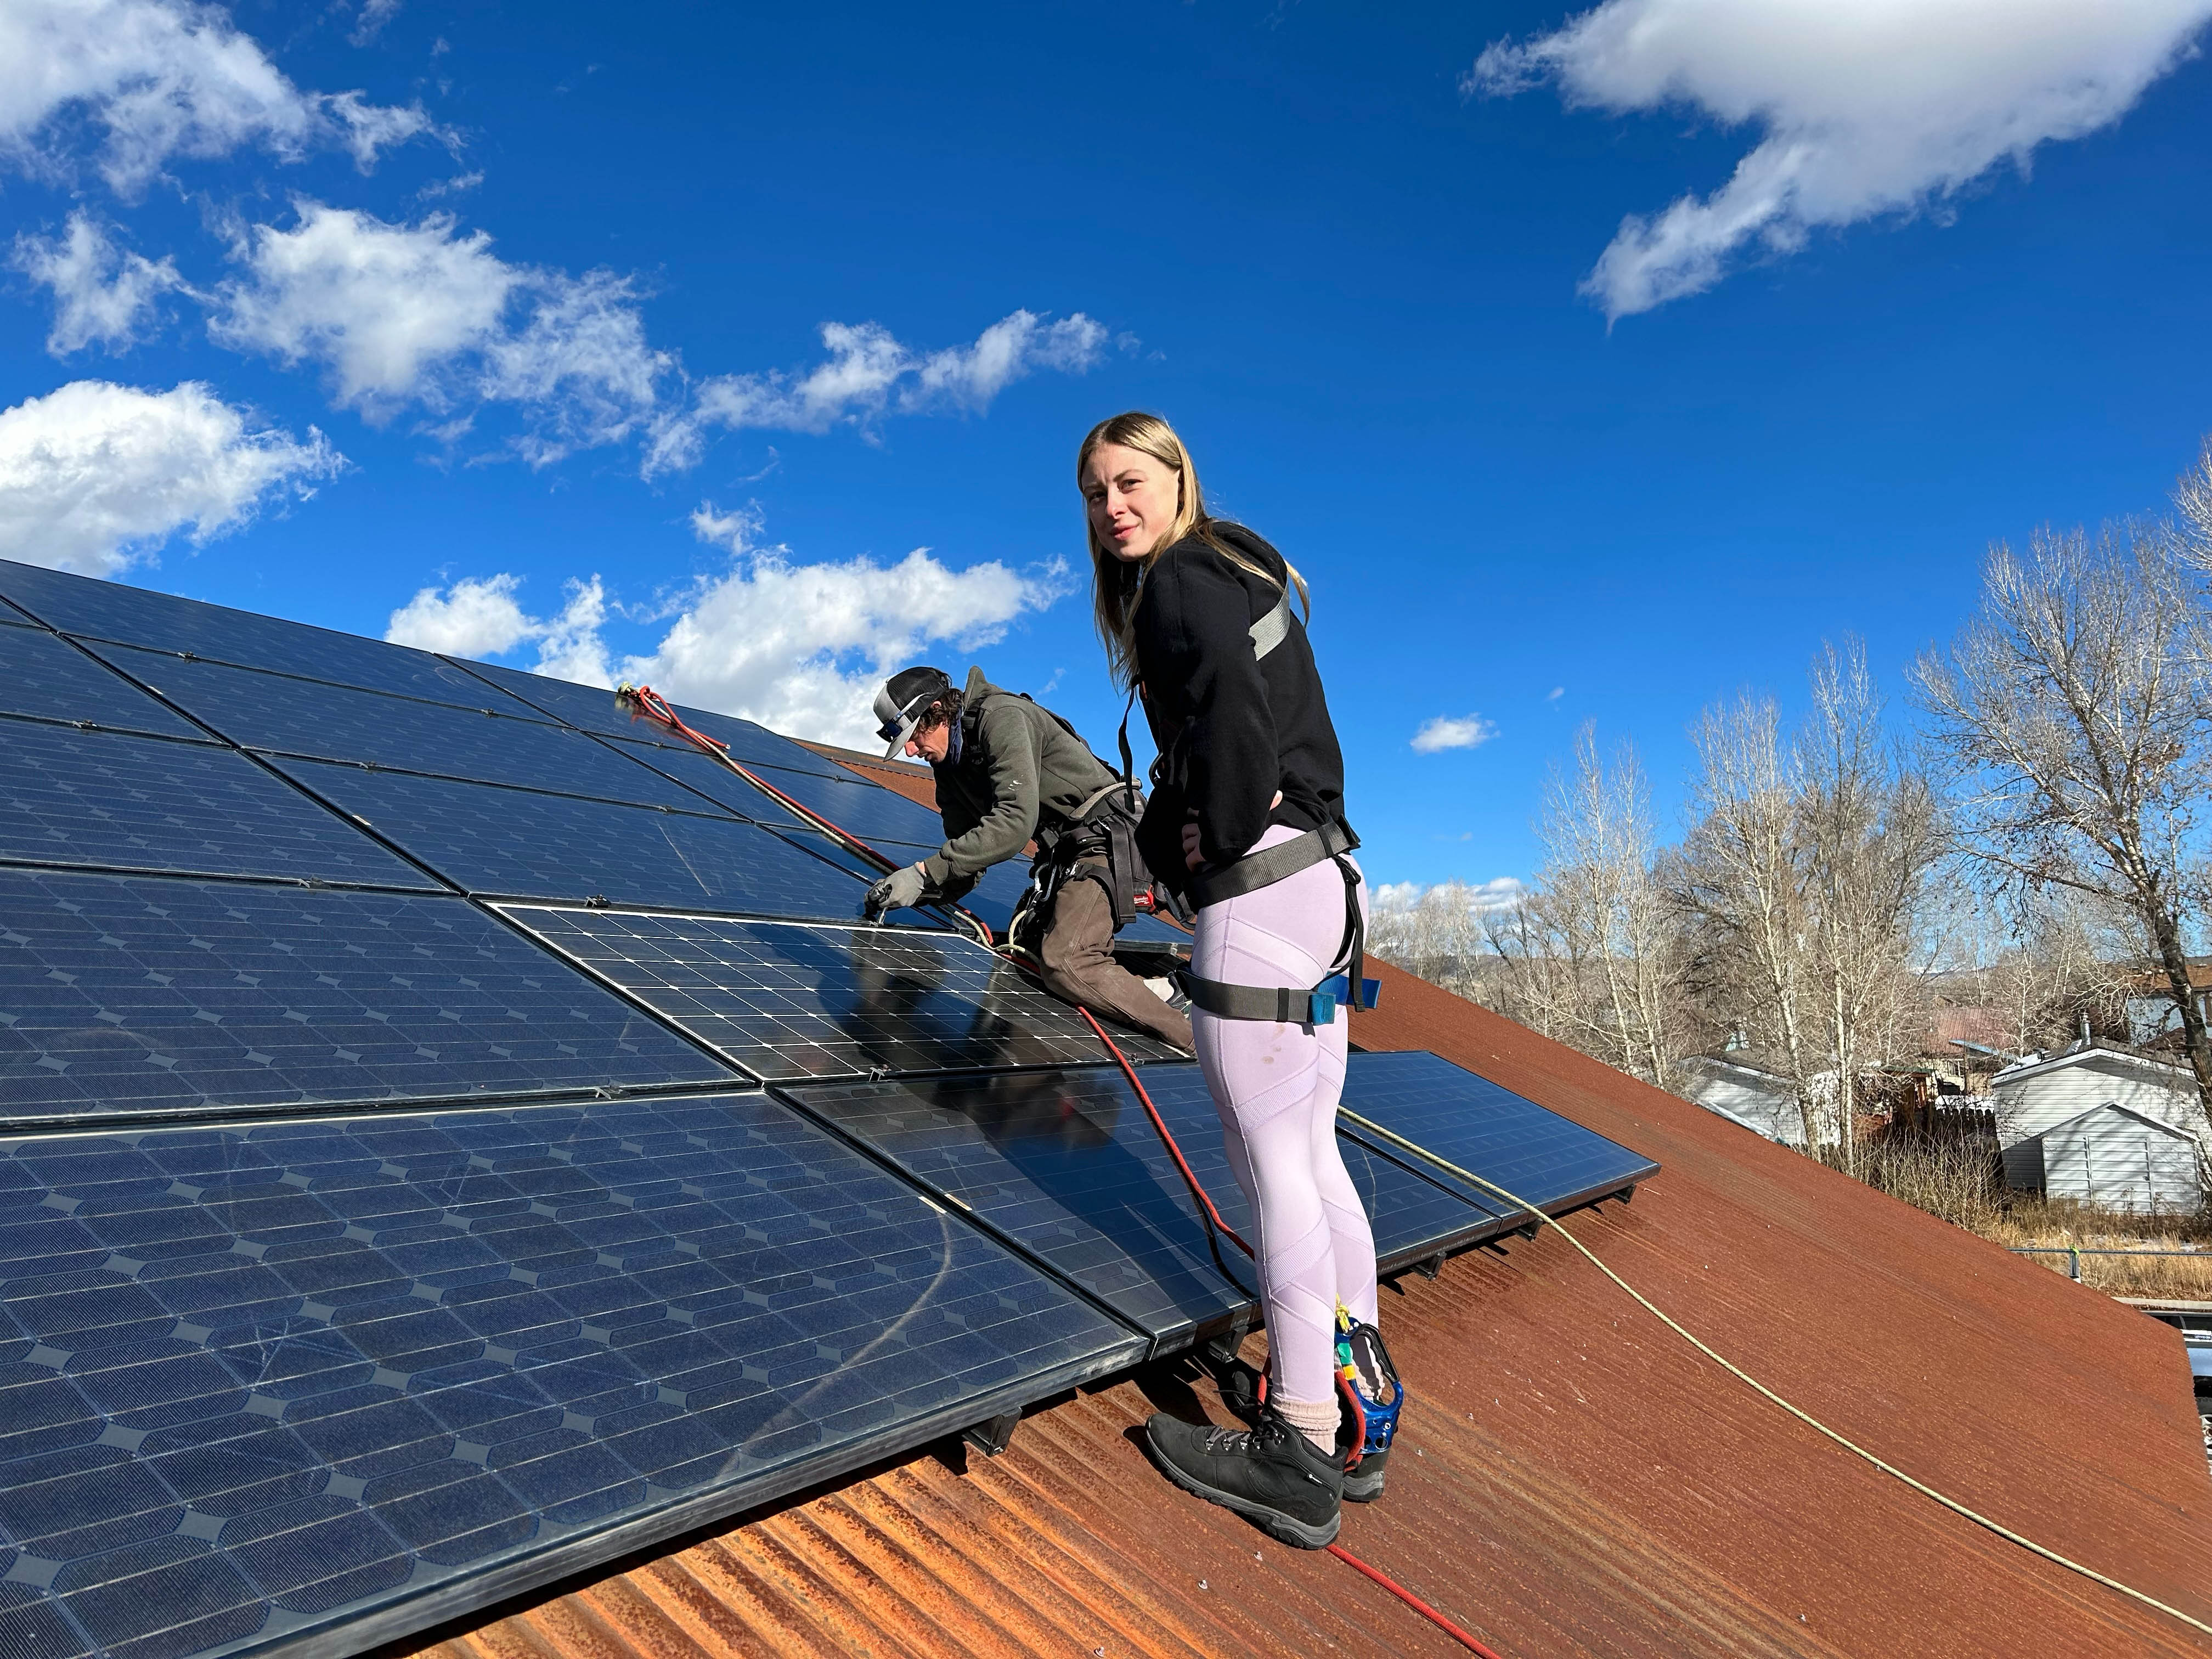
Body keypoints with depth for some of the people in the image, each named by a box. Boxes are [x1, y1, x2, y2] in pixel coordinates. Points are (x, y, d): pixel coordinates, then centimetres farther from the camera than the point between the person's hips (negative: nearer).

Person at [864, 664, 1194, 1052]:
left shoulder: (1001, 717, -15)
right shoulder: (948, 762, 14)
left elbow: (1016, 823, -27)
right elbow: (967, 852, 12)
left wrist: (925, 871, -27)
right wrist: (914, 889, -8)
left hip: (1106, 836, -10)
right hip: (1065, 853, 10)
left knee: (1065, 965, -25)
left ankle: (1199, 1045, -23)